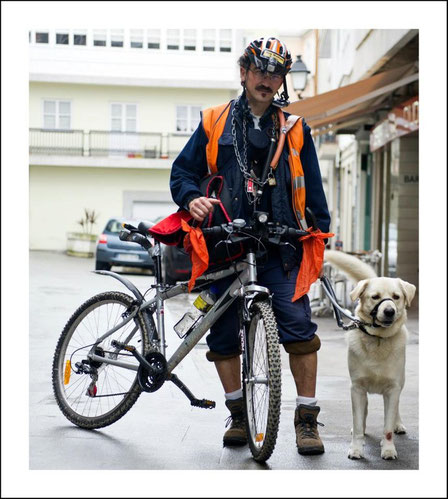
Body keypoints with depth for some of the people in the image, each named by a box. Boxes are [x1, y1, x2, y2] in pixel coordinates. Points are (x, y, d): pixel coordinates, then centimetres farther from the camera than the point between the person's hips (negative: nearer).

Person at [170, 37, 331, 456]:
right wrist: (192, 198, -10)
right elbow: (182, 171, 11)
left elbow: (312, 189, 14)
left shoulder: (294, 129, 12)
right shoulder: (215, 123, 10)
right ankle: (238, 413, 19)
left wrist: (320, 233, 3)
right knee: (223, 333, 3)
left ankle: (307, 418, -3)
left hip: (279, 245, -1)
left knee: (298, 324, -13)